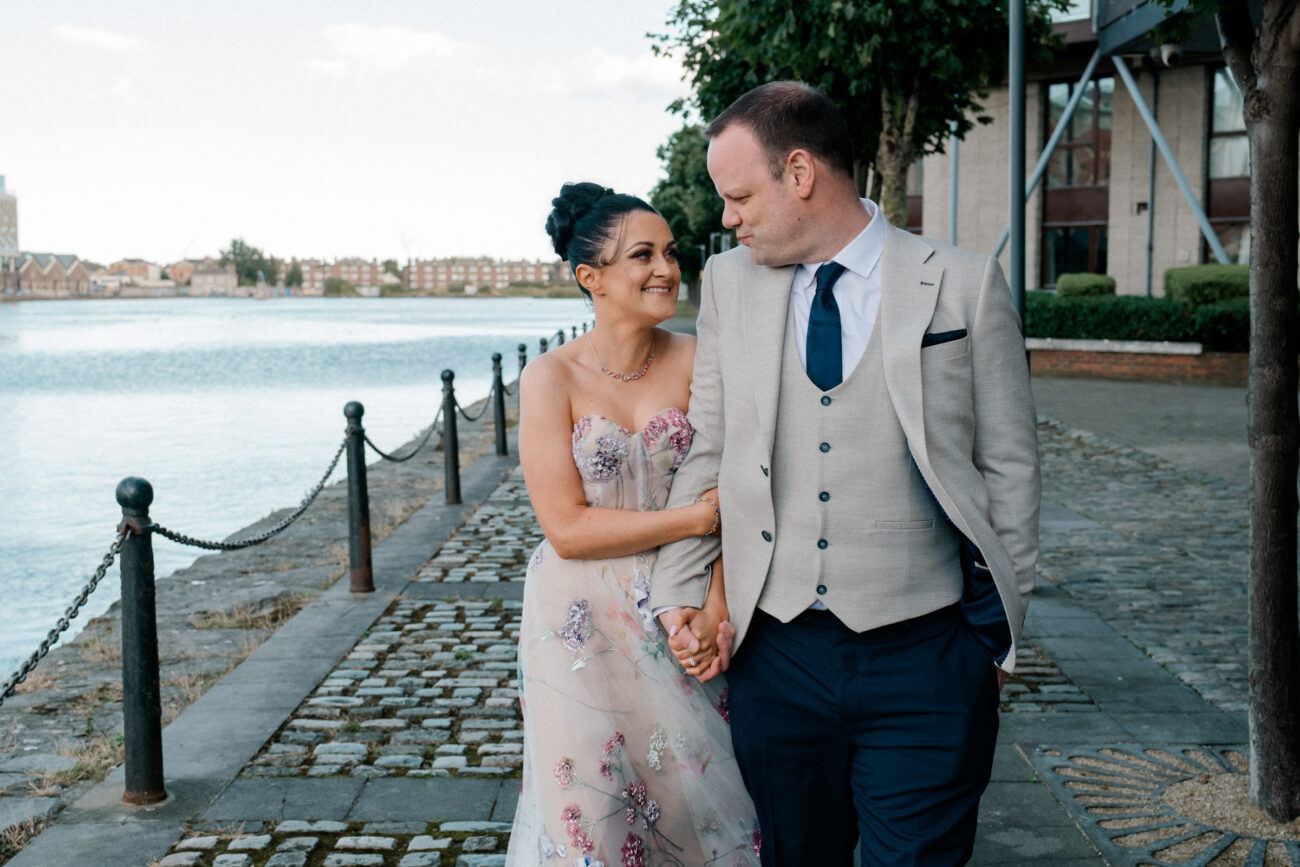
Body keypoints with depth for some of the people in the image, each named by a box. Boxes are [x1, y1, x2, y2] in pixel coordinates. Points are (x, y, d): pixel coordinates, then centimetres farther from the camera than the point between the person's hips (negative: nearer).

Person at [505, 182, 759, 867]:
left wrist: (719, 605, -18)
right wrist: (696, 517, -17)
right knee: (596, 811, 7)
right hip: (584, 623, -2)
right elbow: (567, 528, -14)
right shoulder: (551, 378, -10)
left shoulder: (697, 361, -3)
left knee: (701, 789, 10)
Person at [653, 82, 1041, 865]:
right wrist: (678, 590, 4)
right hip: (776, 651, 3)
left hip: (923, 660, -3)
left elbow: (1008, 467, 1)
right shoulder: (729, 281, 6)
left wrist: (1000, 634, 3)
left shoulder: (966, 285, -4)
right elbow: (706, 451, 11)